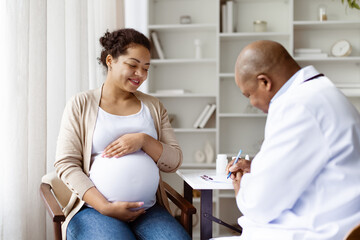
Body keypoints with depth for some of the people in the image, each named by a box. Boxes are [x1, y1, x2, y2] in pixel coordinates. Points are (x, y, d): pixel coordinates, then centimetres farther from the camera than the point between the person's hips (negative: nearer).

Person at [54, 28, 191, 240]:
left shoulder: (153, 107, 16)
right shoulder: (81, 105, 5)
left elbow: (174, 161, 10)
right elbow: (66, 164, -3)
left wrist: (143, 140, -10)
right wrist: (106, 207, -14)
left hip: (148, 210, 3)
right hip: (93, 209, -3)